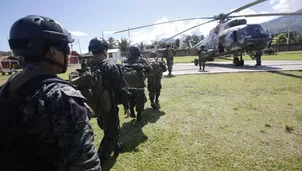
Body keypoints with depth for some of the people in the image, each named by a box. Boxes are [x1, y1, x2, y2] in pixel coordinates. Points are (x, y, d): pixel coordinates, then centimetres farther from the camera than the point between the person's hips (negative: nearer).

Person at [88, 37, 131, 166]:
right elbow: (121, 88, -19)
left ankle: (117, 147, 49)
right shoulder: (110, 66, -18)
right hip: (109, 106, -7)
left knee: (108, 129, 27)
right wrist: (126, 105, -8)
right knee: (111, 133, 10)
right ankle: (98, 162, 12)